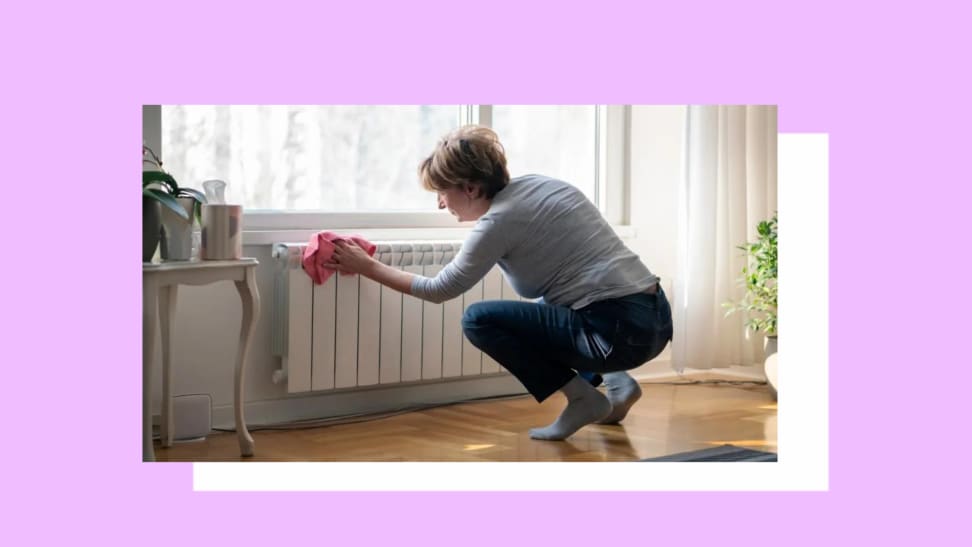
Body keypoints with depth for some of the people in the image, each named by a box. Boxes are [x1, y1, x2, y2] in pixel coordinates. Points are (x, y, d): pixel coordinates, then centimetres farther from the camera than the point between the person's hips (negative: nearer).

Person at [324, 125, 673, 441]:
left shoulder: (499, 220, -9)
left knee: (479, 320, -2)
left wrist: (367, 267, 11)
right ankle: (615, 382, 18)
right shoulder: (535, 184, 12)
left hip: (619, 330, -9)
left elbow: (439, 289, 2)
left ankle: (582, 397, -1)